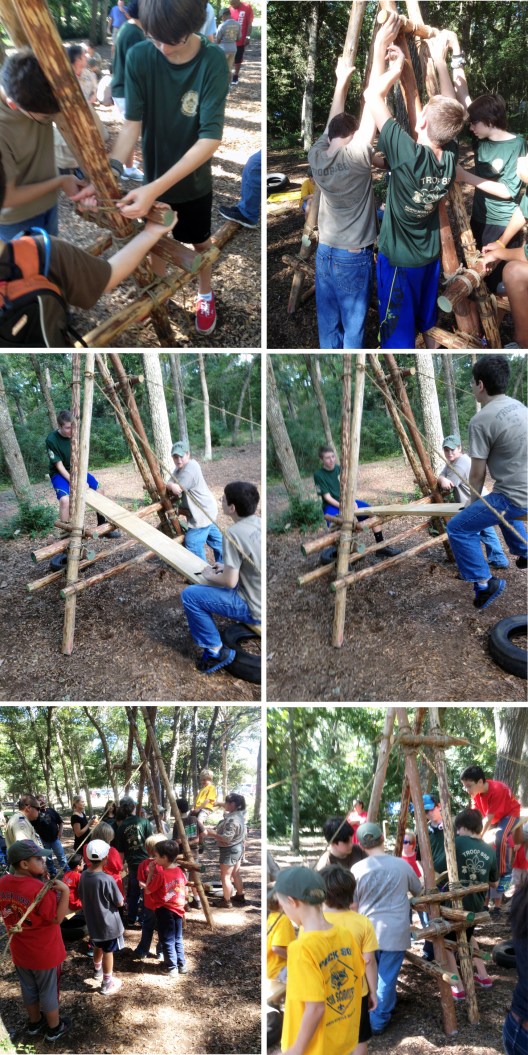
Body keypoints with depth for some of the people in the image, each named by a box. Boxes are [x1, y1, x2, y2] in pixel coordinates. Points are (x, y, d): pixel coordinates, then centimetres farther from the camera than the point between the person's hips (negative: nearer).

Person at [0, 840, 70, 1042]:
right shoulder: (41, 890, -33)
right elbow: (57, 918, -24)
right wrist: (65, 891, -31)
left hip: (19, 952, 6)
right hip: (45, 954, -6)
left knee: (28, 988, 27)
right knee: (48, 991, 17)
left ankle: (34, 1022, 48)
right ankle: (54, 1028, 36)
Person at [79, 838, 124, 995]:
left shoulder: (84, 875, -10)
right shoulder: (107, 880, -29)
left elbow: (81, 897, 6)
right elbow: (120, 903, -18)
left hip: (92, 921, 6)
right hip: (108, 923, -6)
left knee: (98, 947, 28)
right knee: (108, 951, 10)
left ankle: (98, 970, 50)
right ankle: (107, 984, 22)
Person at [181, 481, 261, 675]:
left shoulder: (234, 534, -22)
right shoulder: (260, 523, 1)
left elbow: (230, 582, -19)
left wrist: (209, 575, 0)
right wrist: (228, 567, 13)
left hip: (256, 609, -8)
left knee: (189, 595, -4)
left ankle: (216, 651, 3)